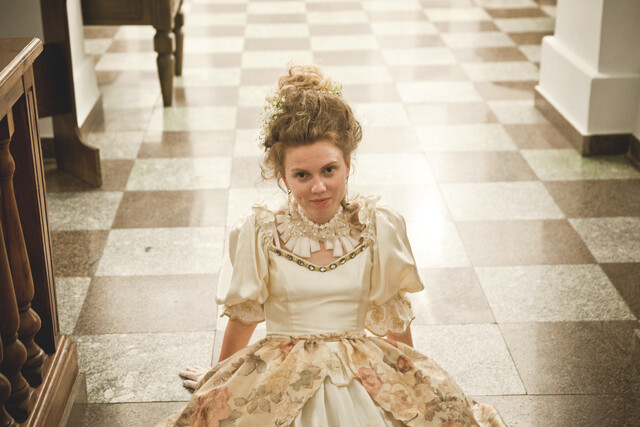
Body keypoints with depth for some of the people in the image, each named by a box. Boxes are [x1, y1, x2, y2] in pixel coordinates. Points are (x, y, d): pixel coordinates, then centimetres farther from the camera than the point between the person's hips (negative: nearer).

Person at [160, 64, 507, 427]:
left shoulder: (378, 227, -4)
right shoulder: (260, 234, -6)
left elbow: (395, 314, 11)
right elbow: (242, 316, 10)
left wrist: (410, 373, 21)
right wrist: (221, 376, 22)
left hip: (364, 375, 2)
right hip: (281, 380, -1)